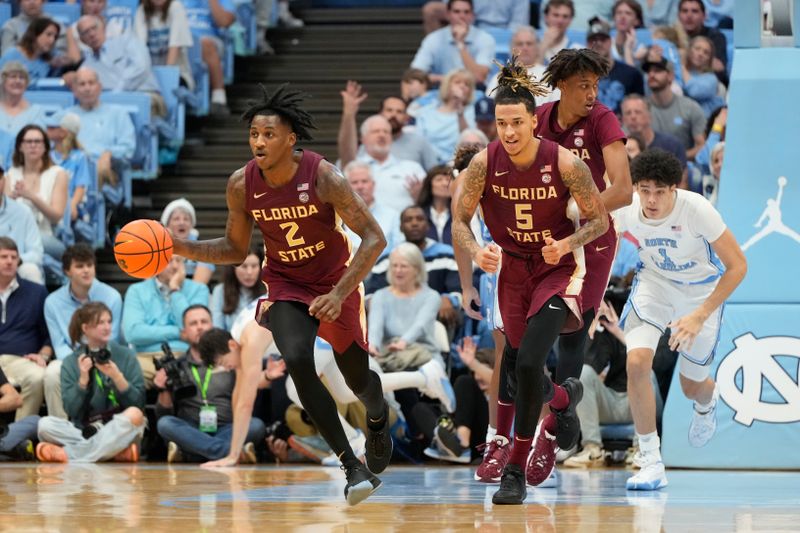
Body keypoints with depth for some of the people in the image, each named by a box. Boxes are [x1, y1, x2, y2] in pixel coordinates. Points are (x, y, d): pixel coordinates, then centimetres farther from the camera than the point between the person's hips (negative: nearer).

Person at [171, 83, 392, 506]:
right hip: (286, 286, 1)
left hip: (335, 283, -1)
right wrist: (182, 248, -13)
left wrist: (339, 294, -30)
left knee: (357, 378, 10)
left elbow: (374, 238, -22)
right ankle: (352, 467, -19)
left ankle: (378, 419, 52)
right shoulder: (241, 185, -14)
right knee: (297, 361, -26)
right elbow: (236, 249, 3)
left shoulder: (323, 177, -25)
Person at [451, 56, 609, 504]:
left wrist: (566, 245, -25)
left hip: (557, 269, -4)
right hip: (511, 269, 4)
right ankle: (565, 397, 48)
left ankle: (517, 469, -9)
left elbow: (599, 221, -8)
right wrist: (476, 251, -24)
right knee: (515, 374, 10)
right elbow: (460, 222, -4)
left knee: (528, 363, -22)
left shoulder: (564, 163, -20)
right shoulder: (485, 164, -15)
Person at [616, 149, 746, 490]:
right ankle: (651, 463, -11)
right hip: (654, 282, 2)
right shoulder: (625, 210, -24)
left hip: (702, 291, -2)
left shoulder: (696, 210, -34)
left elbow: (737, 266, -27)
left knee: (692, 387, 11)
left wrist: (700, 316, -33)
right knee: (636, 361, -23)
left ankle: (707, 403, 53)